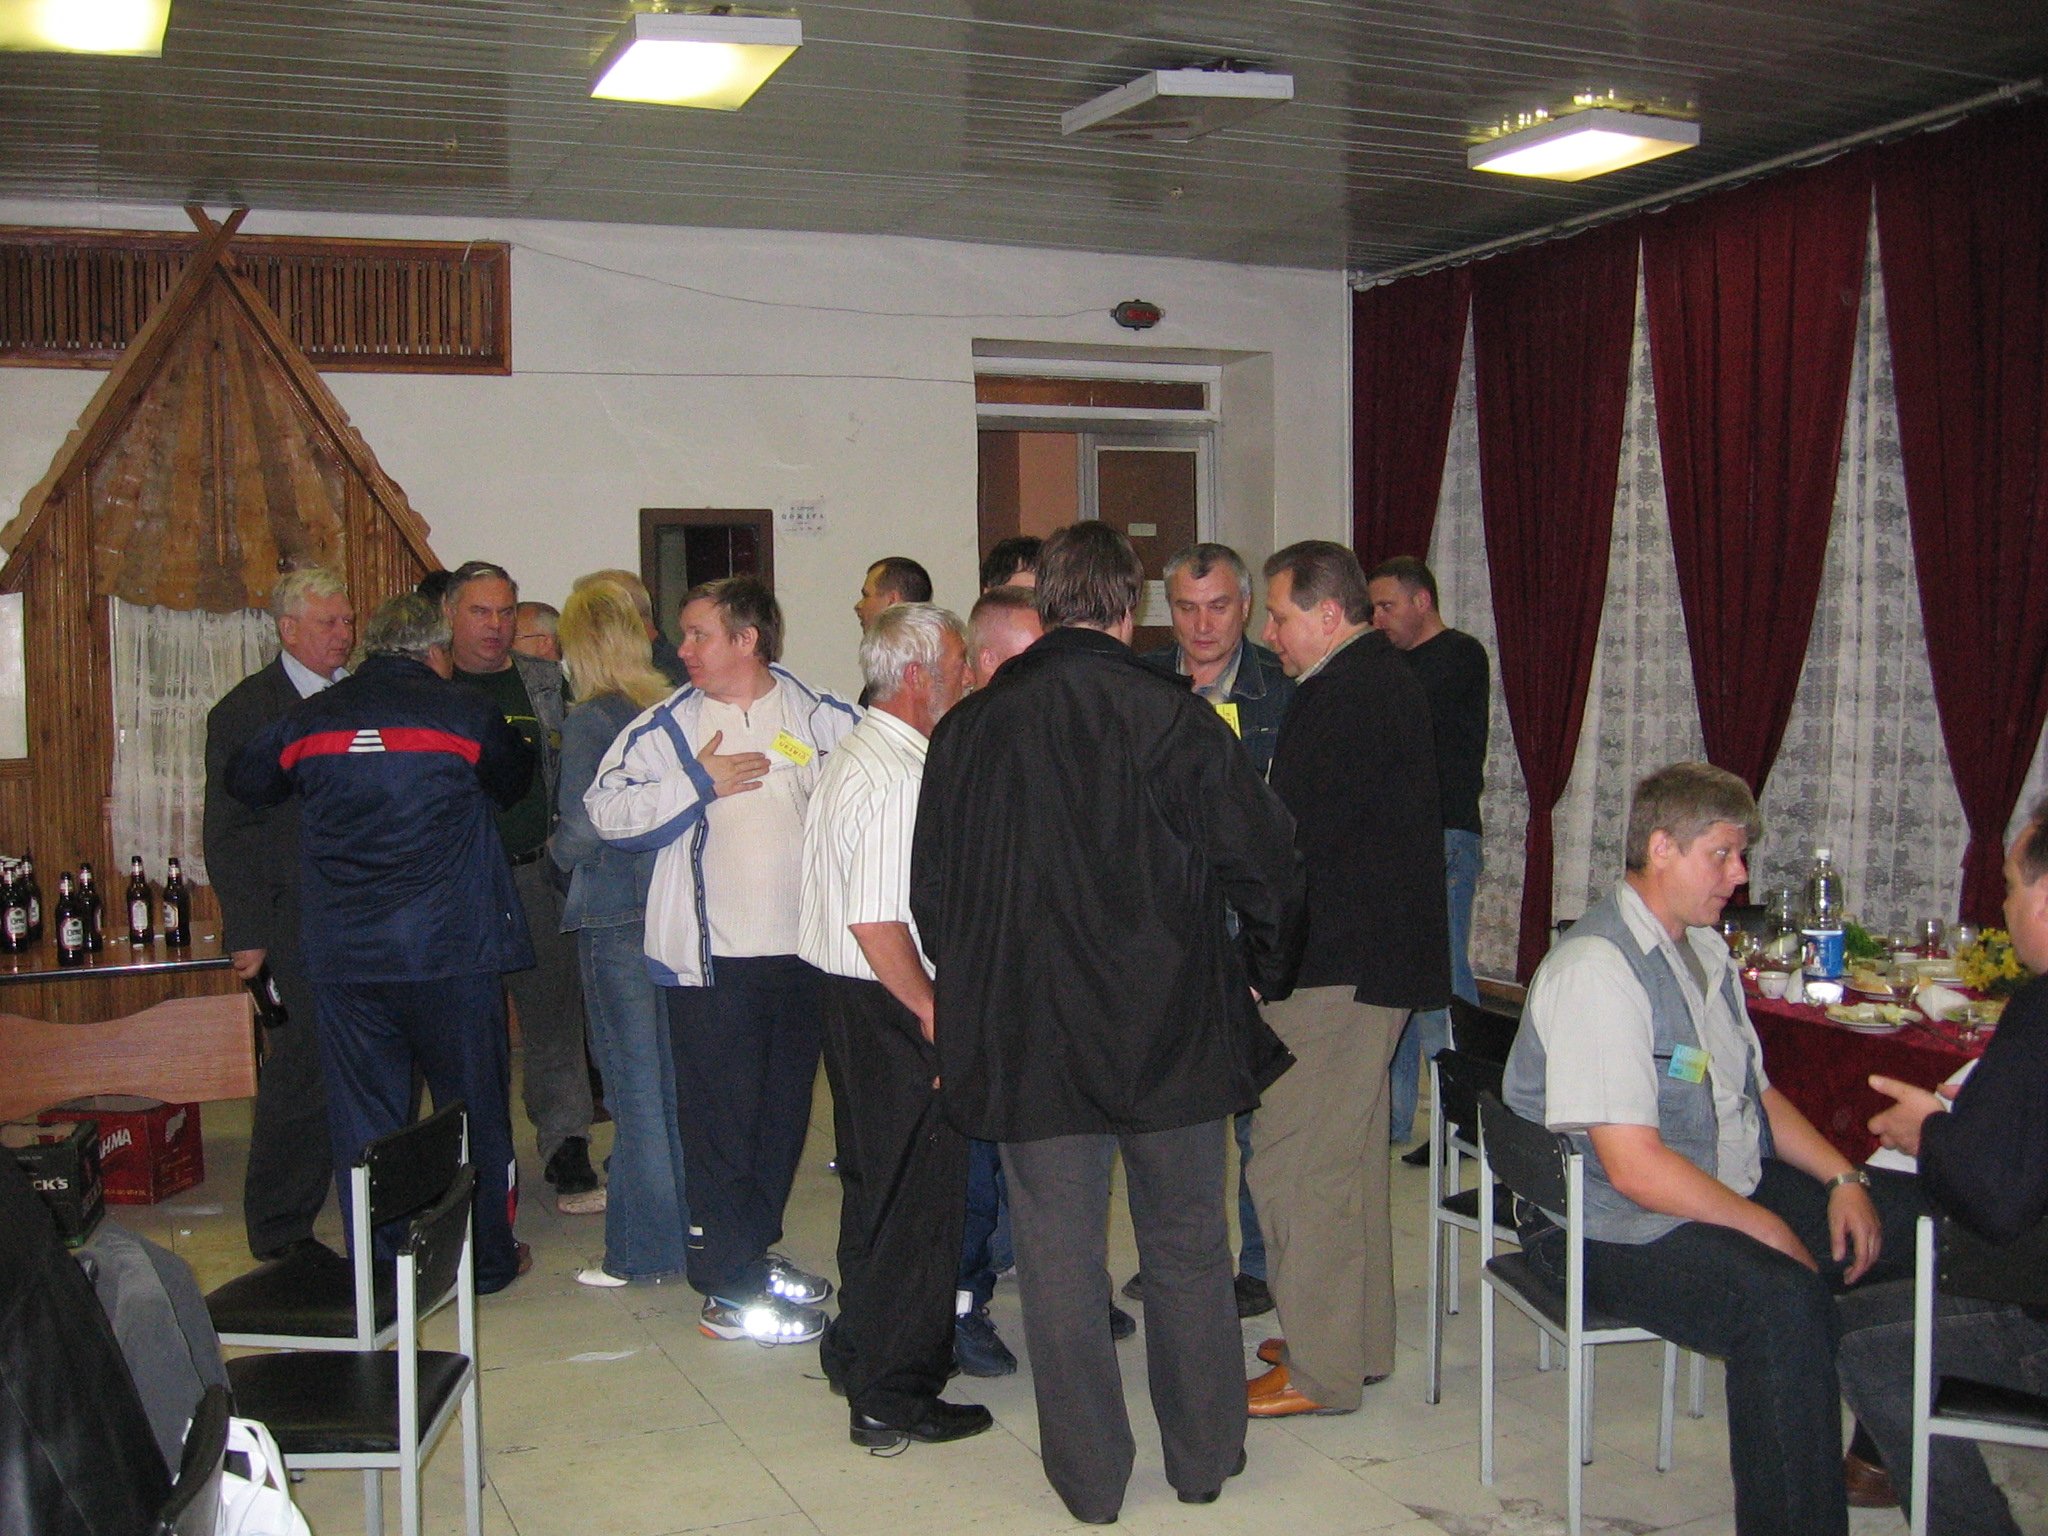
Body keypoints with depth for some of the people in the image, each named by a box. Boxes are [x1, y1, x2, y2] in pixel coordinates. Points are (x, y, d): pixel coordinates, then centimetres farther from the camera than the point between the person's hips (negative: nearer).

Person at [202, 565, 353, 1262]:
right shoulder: (244, 711, -1)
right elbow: (228, 833, -3)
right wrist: (248, 933, -10)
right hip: (297, 934, -5)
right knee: (300, 1080, -2)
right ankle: (280, 1233, 12)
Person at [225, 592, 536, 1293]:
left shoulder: (308, 718, 4)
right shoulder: (462, 712, -5)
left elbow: (244, 784, 20)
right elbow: (514, 782, 9)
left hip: (343, 958, 3)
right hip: (450, 950, -2)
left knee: (363, 1113, 10)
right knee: (474, 1106, 10)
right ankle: (488, 1256, 20)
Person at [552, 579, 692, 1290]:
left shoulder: (586, 720, -12)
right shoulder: (671, 710, 4)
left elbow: (582, 827, -17)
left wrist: (557, 851, 3)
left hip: (615, 915, -6)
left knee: (634, 1084, 1)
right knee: (677, 1076, 16)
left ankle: (643, 1251, 9)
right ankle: (695, 1221, 26)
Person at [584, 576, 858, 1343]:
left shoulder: (824, 719, 2)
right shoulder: (667, 725, 1)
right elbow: (607, 810, -7)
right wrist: (697, 784, -12)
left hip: (802, 950, 3)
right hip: (712, 955, -2)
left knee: (785, 1108, 15)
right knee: (720, 1116, 1)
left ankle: (754, 1247, 33)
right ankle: (730, 1289, 9)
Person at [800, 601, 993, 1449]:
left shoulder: (857, 754, 13)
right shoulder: (899, 776, -20)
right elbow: (877, 921, -26)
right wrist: (935, 1013, -16)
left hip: (852, 997, 11)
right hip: (890, 1006, -11)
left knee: (878, 1182, 22)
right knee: (915, 1194, -1)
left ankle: (858, 1351, 37)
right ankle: (893, 1394, 9)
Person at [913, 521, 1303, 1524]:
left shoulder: (966, 728, -2)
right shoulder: (1171, 717, -11)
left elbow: (932, 894, 5)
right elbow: (1266, 865, -9)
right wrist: (1261, 975, 9)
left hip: (1025, 1038, 1)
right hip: (1169, 1029, -1)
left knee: (1058, 1258, 11)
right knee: (1187, 1247, 14)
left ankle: (1090, 1476, 21)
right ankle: (1203, 1458, 27)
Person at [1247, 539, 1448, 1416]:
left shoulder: (1343, 696, -17)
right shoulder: (1383, 679, 16)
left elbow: (1296, 830, -21)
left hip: (1335, 965, -11)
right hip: (1378, 954, 11)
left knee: (1295, 1160, -4)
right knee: (1348, 1155, 19)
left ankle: (1320, 1370, 5)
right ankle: (1358, 1342, 31)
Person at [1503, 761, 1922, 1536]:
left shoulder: (1703, 948, 13)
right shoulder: (1597, 969, -19)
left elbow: (1755, 1092, 20)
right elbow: (1634, 1166, -23)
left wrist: (1843, 1178, 5)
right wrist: (1768, 1229, -17)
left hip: (1736, 1194, 10)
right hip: (1621, 1232, -9)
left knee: (1904, 1223, -1)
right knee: (1783, 1297, -32)